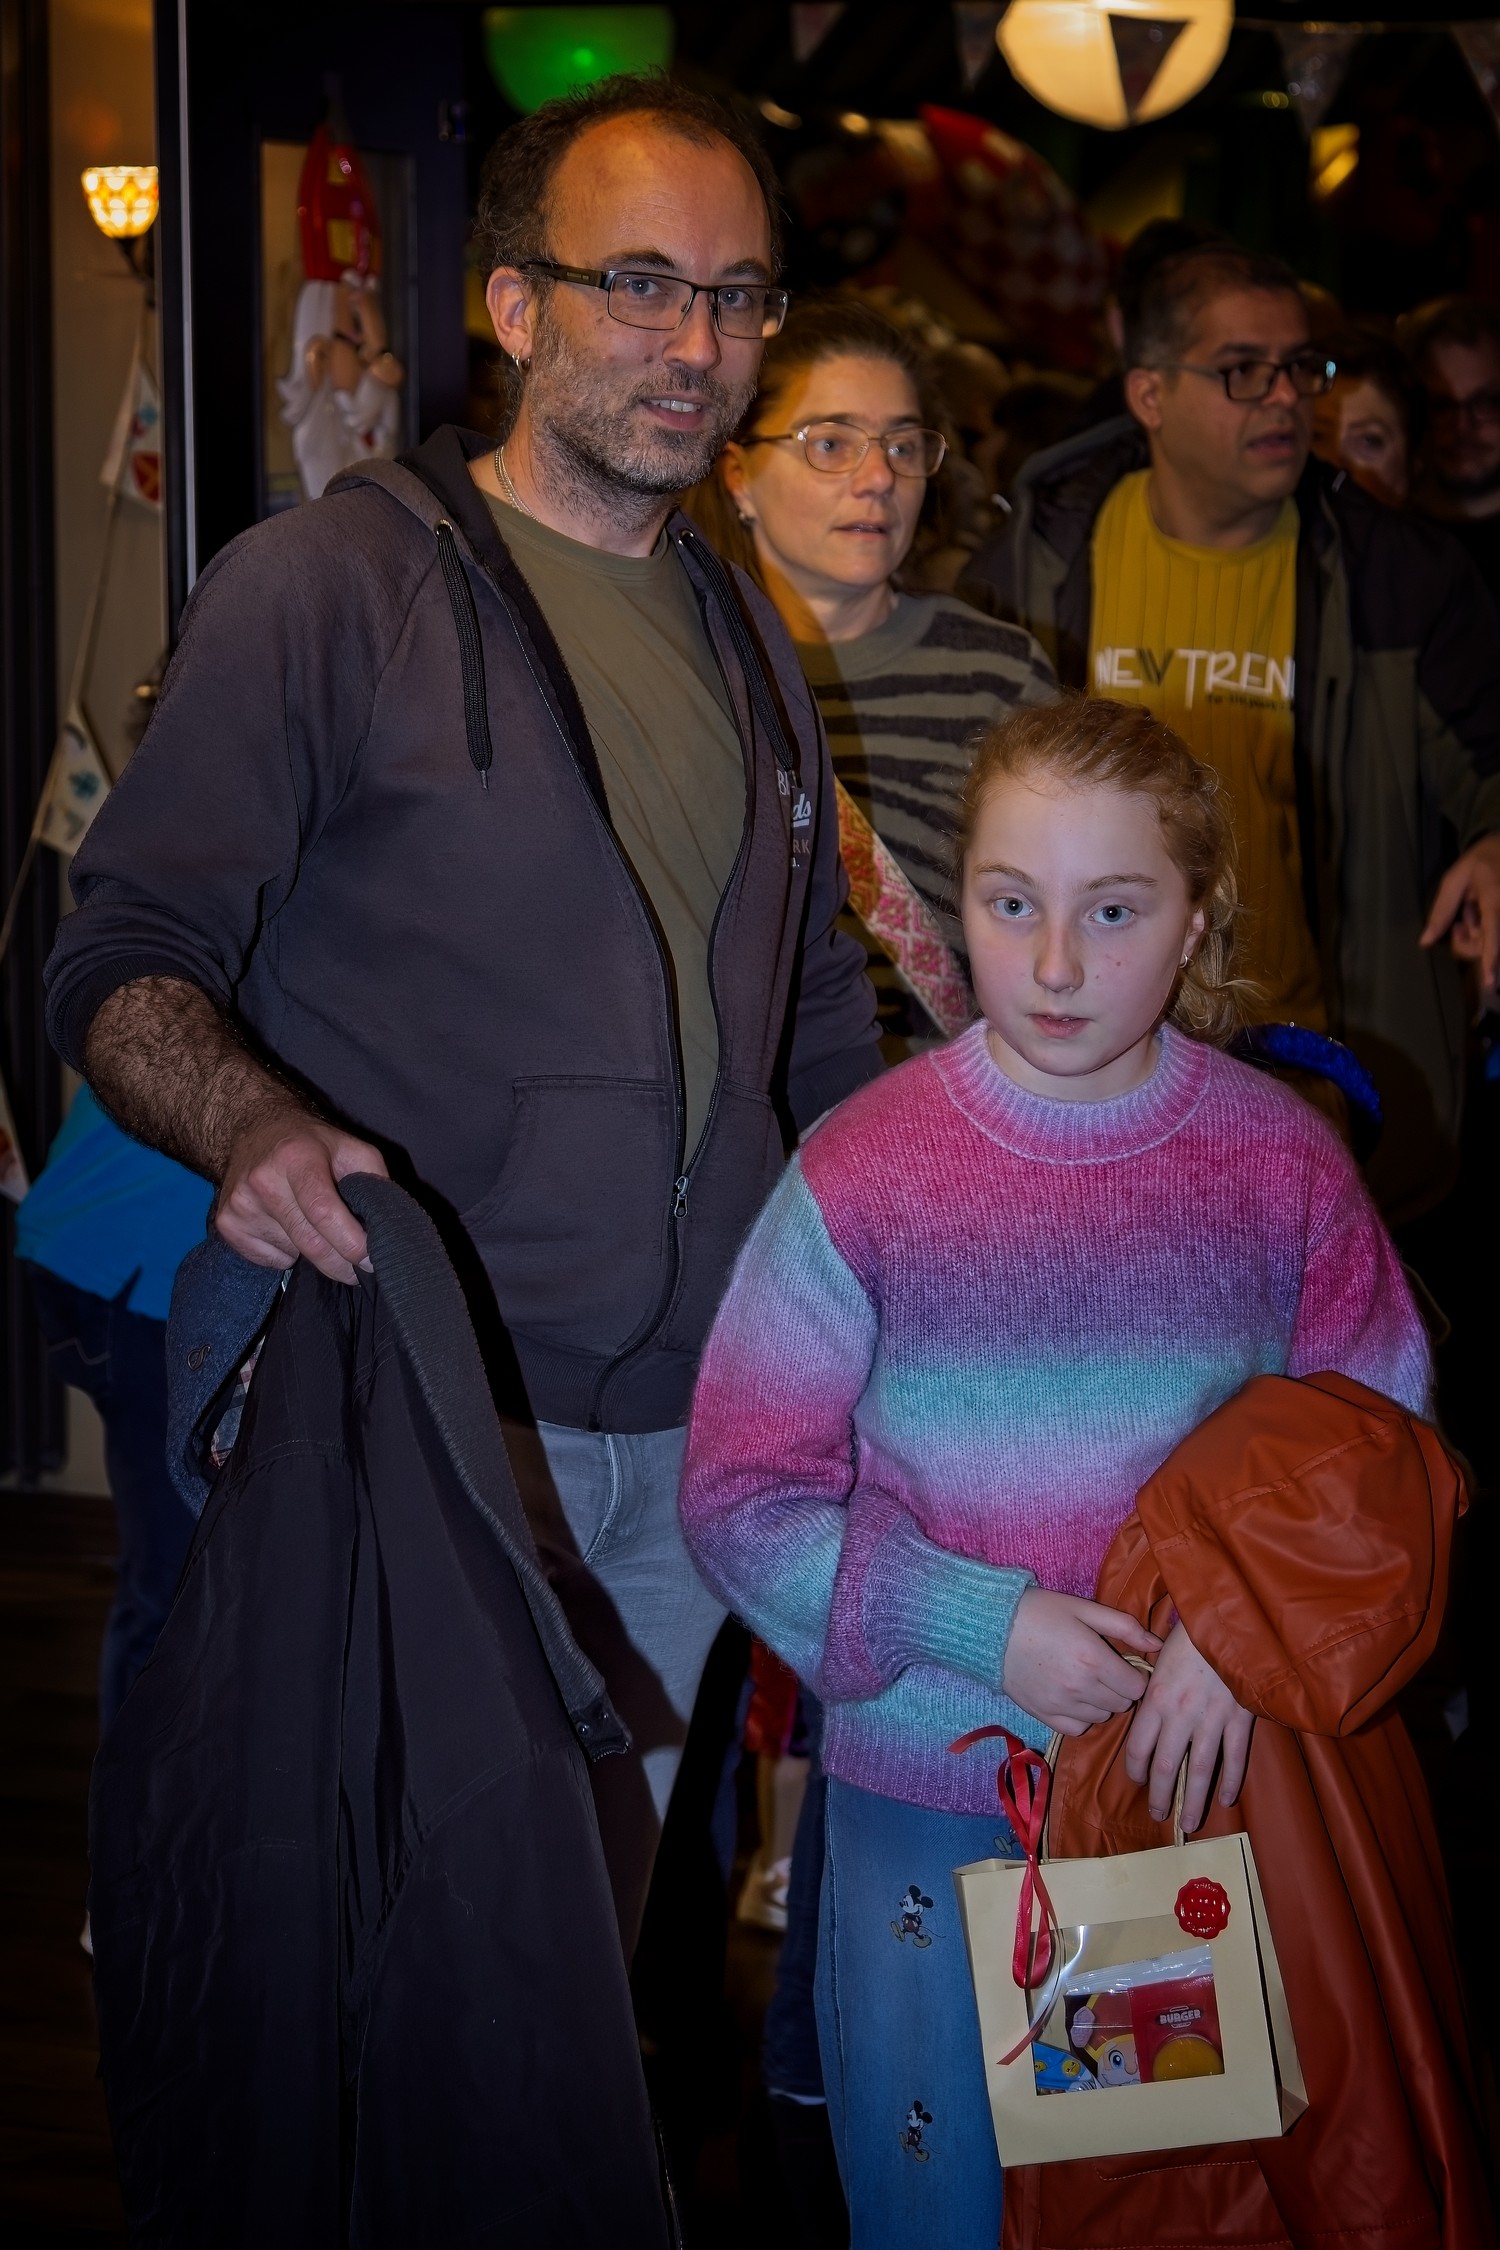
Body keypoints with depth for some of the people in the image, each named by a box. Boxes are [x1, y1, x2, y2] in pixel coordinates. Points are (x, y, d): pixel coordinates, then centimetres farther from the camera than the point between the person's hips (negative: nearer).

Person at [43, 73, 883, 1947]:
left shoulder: (746, 640, 17)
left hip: (700, 1430, 6)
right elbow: (123, 961, -7)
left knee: (595, 1936, 10)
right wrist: (253, 1124, -28)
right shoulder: (329, 584, -4)